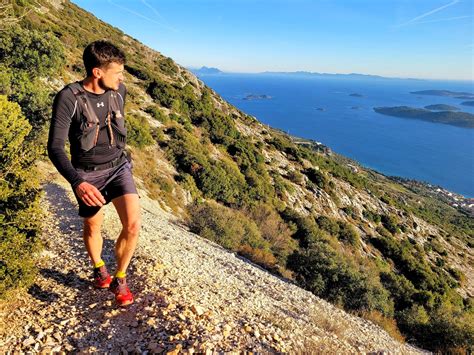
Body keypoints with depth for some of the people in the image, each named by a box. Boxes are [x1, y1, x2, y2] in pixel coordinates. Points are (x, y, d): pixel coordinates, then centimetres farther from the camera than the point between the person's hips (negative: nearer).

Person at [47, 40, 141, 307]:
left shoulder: (119, 91, -4)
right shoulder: (68, 98, -19)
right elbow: (55, 148, -22)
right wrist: (78, 183, -37)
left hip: (119, 166, 3)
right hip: (87, 174, -2)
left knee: (133, 225, -13)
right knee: (93, 227, 16)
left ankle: (119, 279, 12)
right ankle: (100, 269, 48)